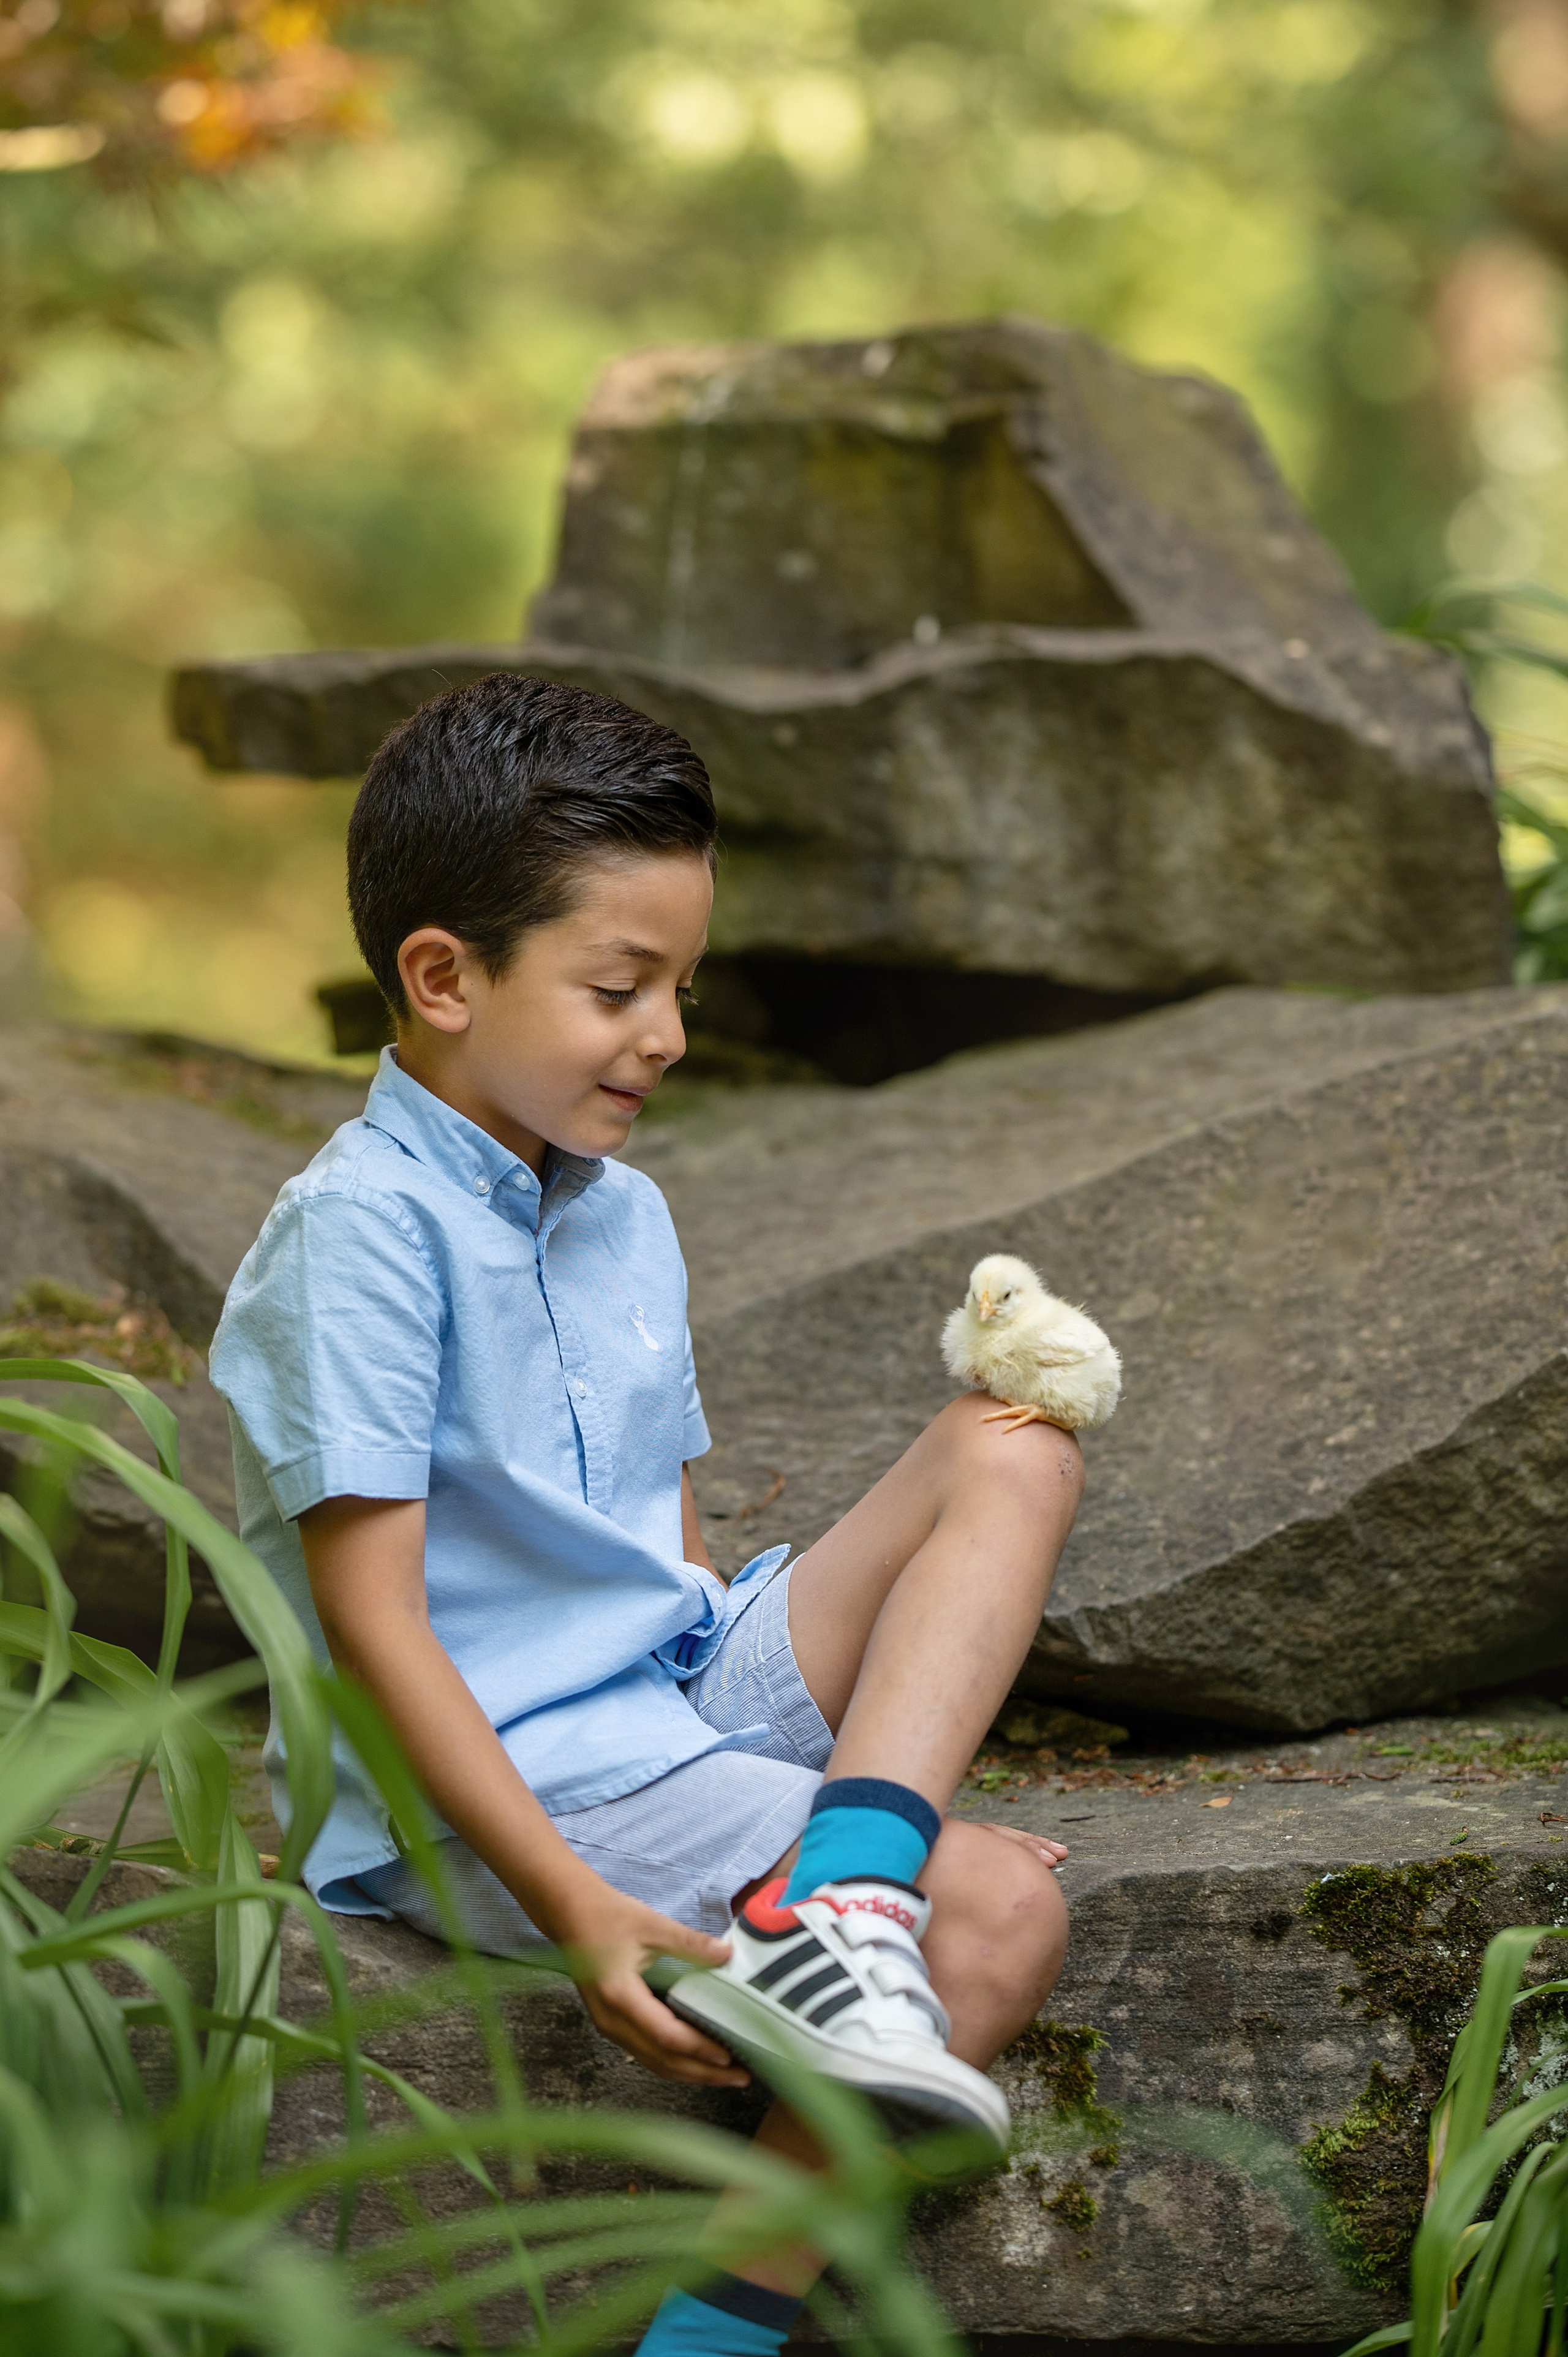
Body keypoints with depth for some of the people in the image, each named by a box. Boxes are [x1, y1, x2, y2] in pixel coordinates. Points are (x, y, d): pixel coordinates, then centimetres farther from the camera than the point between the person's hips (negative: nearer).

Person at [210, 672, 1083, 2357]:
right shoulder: (361, 1233, -14)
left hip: (684, 1692, 9)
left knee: (1013, 1447, -5)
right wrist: (573, 1907, -24)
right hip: (497, 1779, -9)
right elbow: (371, 1618, -18)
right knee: (994, 1913, -21)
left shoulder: (628, 1217, 13)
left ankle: (846, 1901, -23)